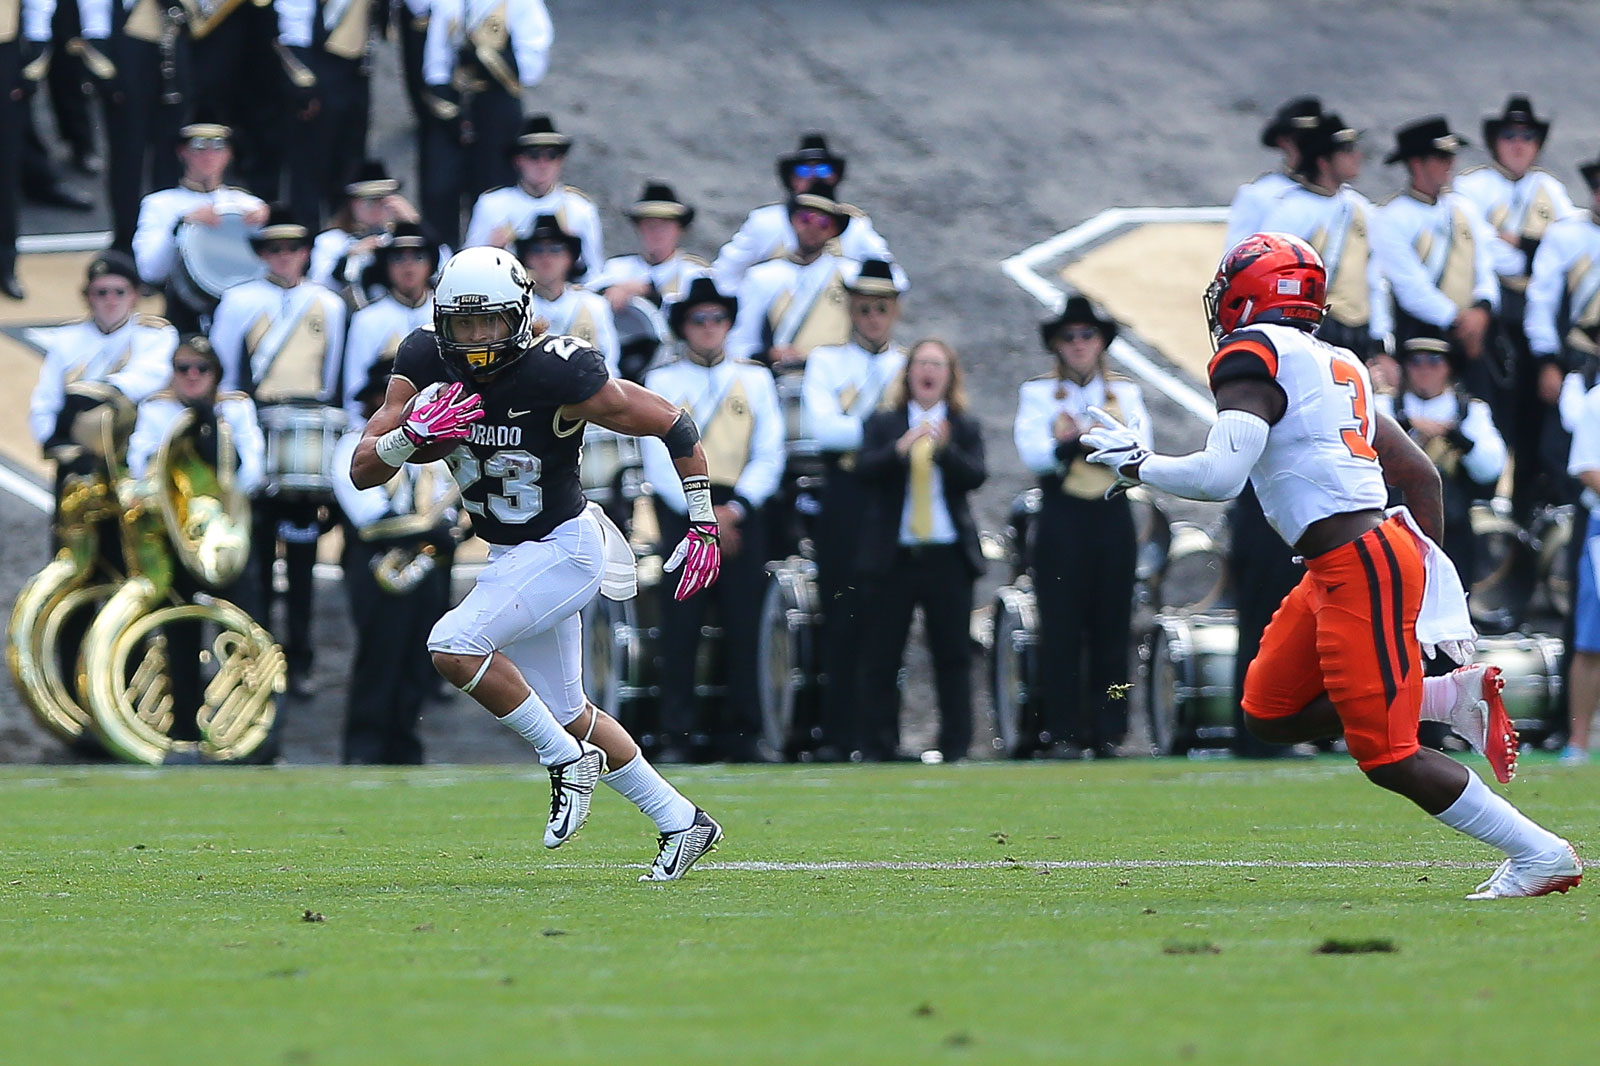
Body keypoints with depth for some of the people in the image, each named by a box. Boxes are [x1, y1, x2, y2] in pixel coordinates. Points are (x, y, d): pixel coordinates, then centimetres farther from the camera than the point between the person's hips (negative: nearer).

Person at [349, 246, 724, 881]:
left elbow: (674, 426, -13)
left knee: (455, 646, -25)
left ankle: (567, 760, -6)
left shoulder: (558, 375, -25)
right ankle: (680, 822, 29)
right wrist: (413, 434, -30)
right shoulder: (425, 365, -10)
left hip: (563, 550, -7)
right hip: (508, 557, 7)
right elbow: (363, 471, -10)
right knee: (567, 713, 15)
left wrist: (704, 526, -9)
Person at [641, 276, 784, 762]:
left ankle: (741, 732, 2)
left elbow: (770, 456, 7)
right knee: (681, 622, -8)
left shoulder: (755, 380, 14)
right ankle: (679, 735, -8)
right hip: (681, 510, -2)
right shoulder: (662, 381, 8)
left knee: (743, 622, -2)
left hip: (742, 512, 2)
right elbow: (659, 460, 0)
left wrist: (734, 508, -8)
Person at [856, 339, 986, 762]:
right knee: (880, 657, 0)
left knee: (953, 656, 1)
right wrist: (900, 448, -24)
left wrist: (945, 448, -22)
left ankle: (955, 748, 4)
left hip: (948, 556, 0)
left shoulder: (965, 428, 10)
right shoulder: (883, 424, 9)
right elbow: (866, 470, -6)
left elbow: (975, 476, -5)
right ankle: (875, 749, 5)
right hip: (892, 555, 0)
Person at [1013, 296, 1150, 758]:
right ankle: (1061, 733, -2)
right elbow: (1033, 454, -8)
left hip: (1114, 517, 2)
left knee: (1112, 628, 1)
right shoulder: (1037, 393, 8)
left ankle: (1107, 732, 4)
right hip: (1061, 517, -2)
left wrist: (1080, 439, -16)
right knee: (1061, 632, -5)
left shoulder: (1126, 393, 13)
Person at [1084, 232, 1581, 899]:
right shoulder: (1338, 366, 18)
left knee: (1388, 759, -4)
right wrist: (1431, 586, 28)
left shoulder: (1253, 356, -8)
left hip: (1360, 570, -9)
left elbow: (1219, 476, -20)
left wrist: (1136, 464, -2)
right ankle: (1452, 696, 12)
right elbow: (1421, 476, 21)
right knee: (1270, 715, 17)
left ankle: (1540, 854, 0)